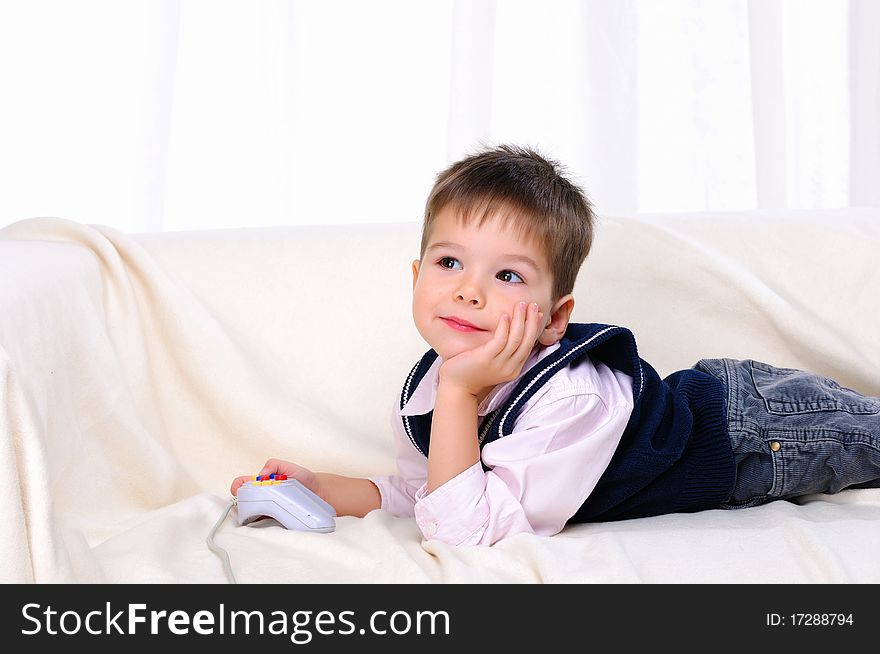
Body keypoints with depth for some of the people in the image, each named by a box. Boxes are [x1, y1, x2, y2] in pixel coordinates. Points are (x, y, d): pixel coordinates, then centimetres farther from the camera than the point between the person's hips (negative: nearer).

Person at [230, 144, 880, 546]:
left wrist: (459, 396, -49)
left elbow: (467, 530, -44)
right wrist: (318, 487, -16)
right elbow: (415, 496, -4)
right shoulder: (427, 384, -20)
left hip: (751, 430, -6)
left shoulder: (569, 403, -44)